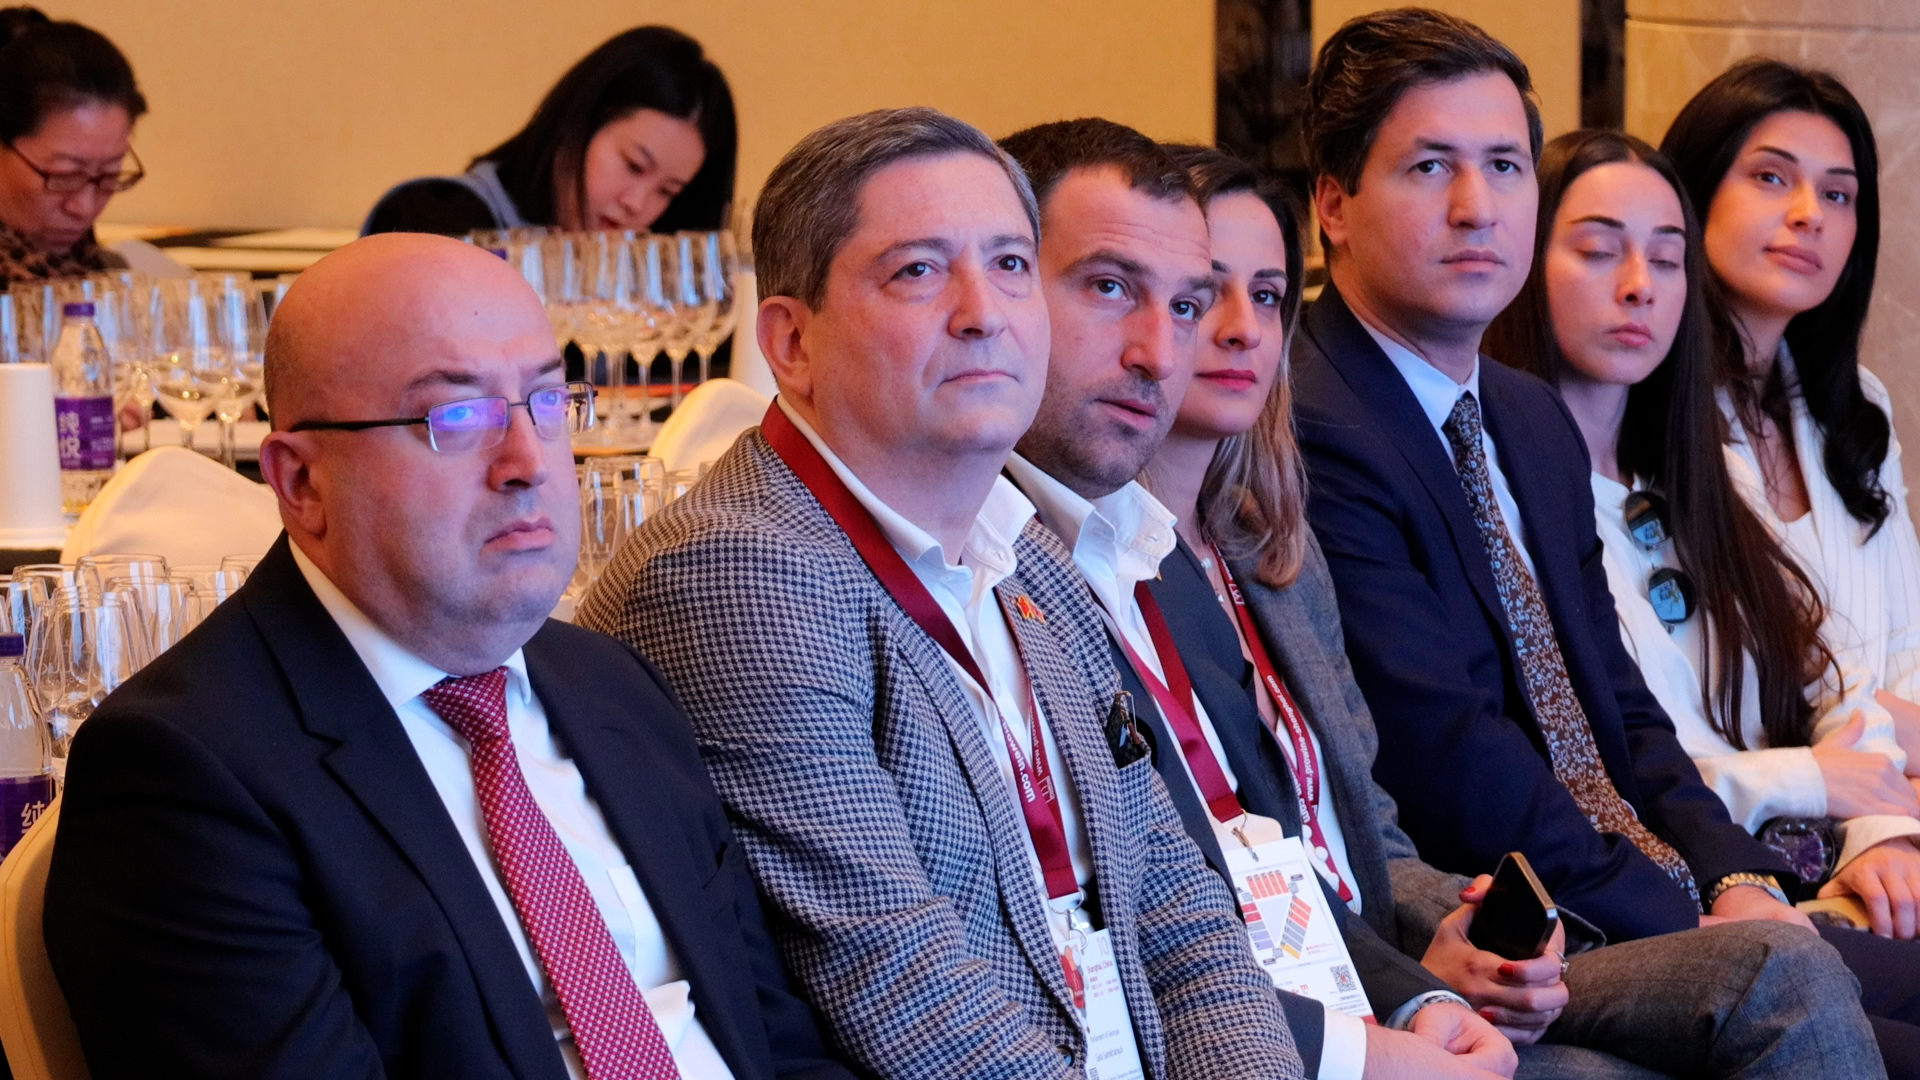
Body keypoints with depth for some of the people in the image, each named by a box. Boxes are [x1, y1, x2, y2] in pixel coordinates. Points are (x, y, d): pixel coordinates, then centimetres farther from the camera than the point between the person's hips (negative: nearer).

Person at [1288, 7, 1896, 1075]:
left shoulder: (1536, 421, 19)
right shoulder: (1308, 436, -14)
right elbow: (1450, 757, -18)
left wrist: (1737, 877, -1)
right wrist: (1691, 924, -15)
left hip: (1660, 890, 10)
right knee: (1787, 978, -31)